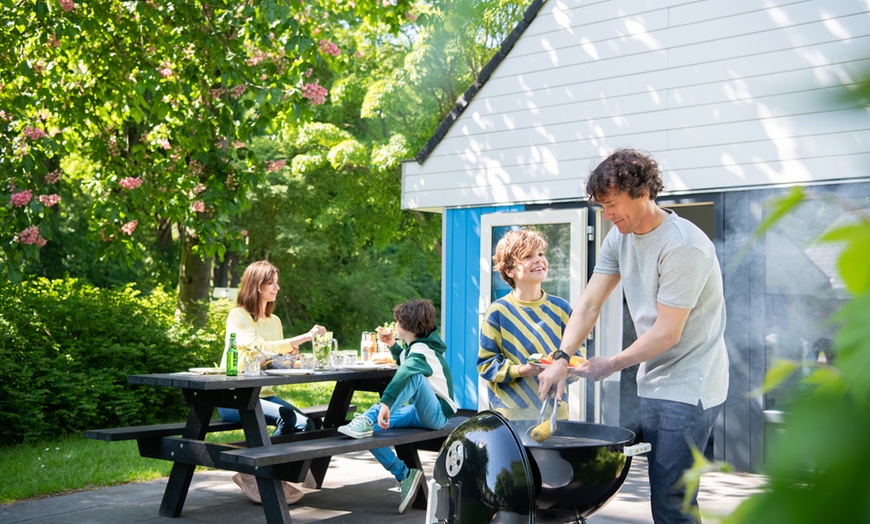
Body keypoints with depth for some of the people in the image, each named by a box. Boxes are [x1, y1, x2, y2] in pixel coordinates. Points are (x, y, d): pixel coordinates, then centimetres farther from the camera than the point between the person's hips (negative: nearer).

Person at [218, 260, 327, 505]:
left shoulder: (274, 320, 15)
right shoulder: (237, 316, -7)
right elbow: (260, 347, -23)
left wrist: (290, 353, -2)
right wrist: (304, 337, -26)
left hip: (263, 394, 7)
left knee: (306, 425, -19)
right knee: (287, 416, -30)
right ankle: (252, 474, -11)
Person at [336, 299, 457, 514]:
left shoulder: (422, 351, -18)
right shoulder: (416, 347, 11)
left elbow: (404, 373, -39)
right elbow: (406, 362, 34)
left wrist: (386, 403, -50)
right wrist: (392, 345, 17)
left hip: (436, 415, -9)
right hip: (418, 412, 9)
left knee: (414, 375, -35)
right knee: (368, 429, -7)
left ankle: (368, 420, -41)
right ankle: (404, 475, -5)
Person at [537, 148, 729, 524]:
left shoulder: (682, 246, -20)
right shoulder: (620, 237, 6)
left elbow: (667, 333, -19)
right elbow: (589, 305, 3)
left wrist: (612, 365, -9)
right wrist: (562, 359, -10)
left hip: (688, 389, -8)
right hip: (652, 384, 8)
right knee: (662, 489, 14)